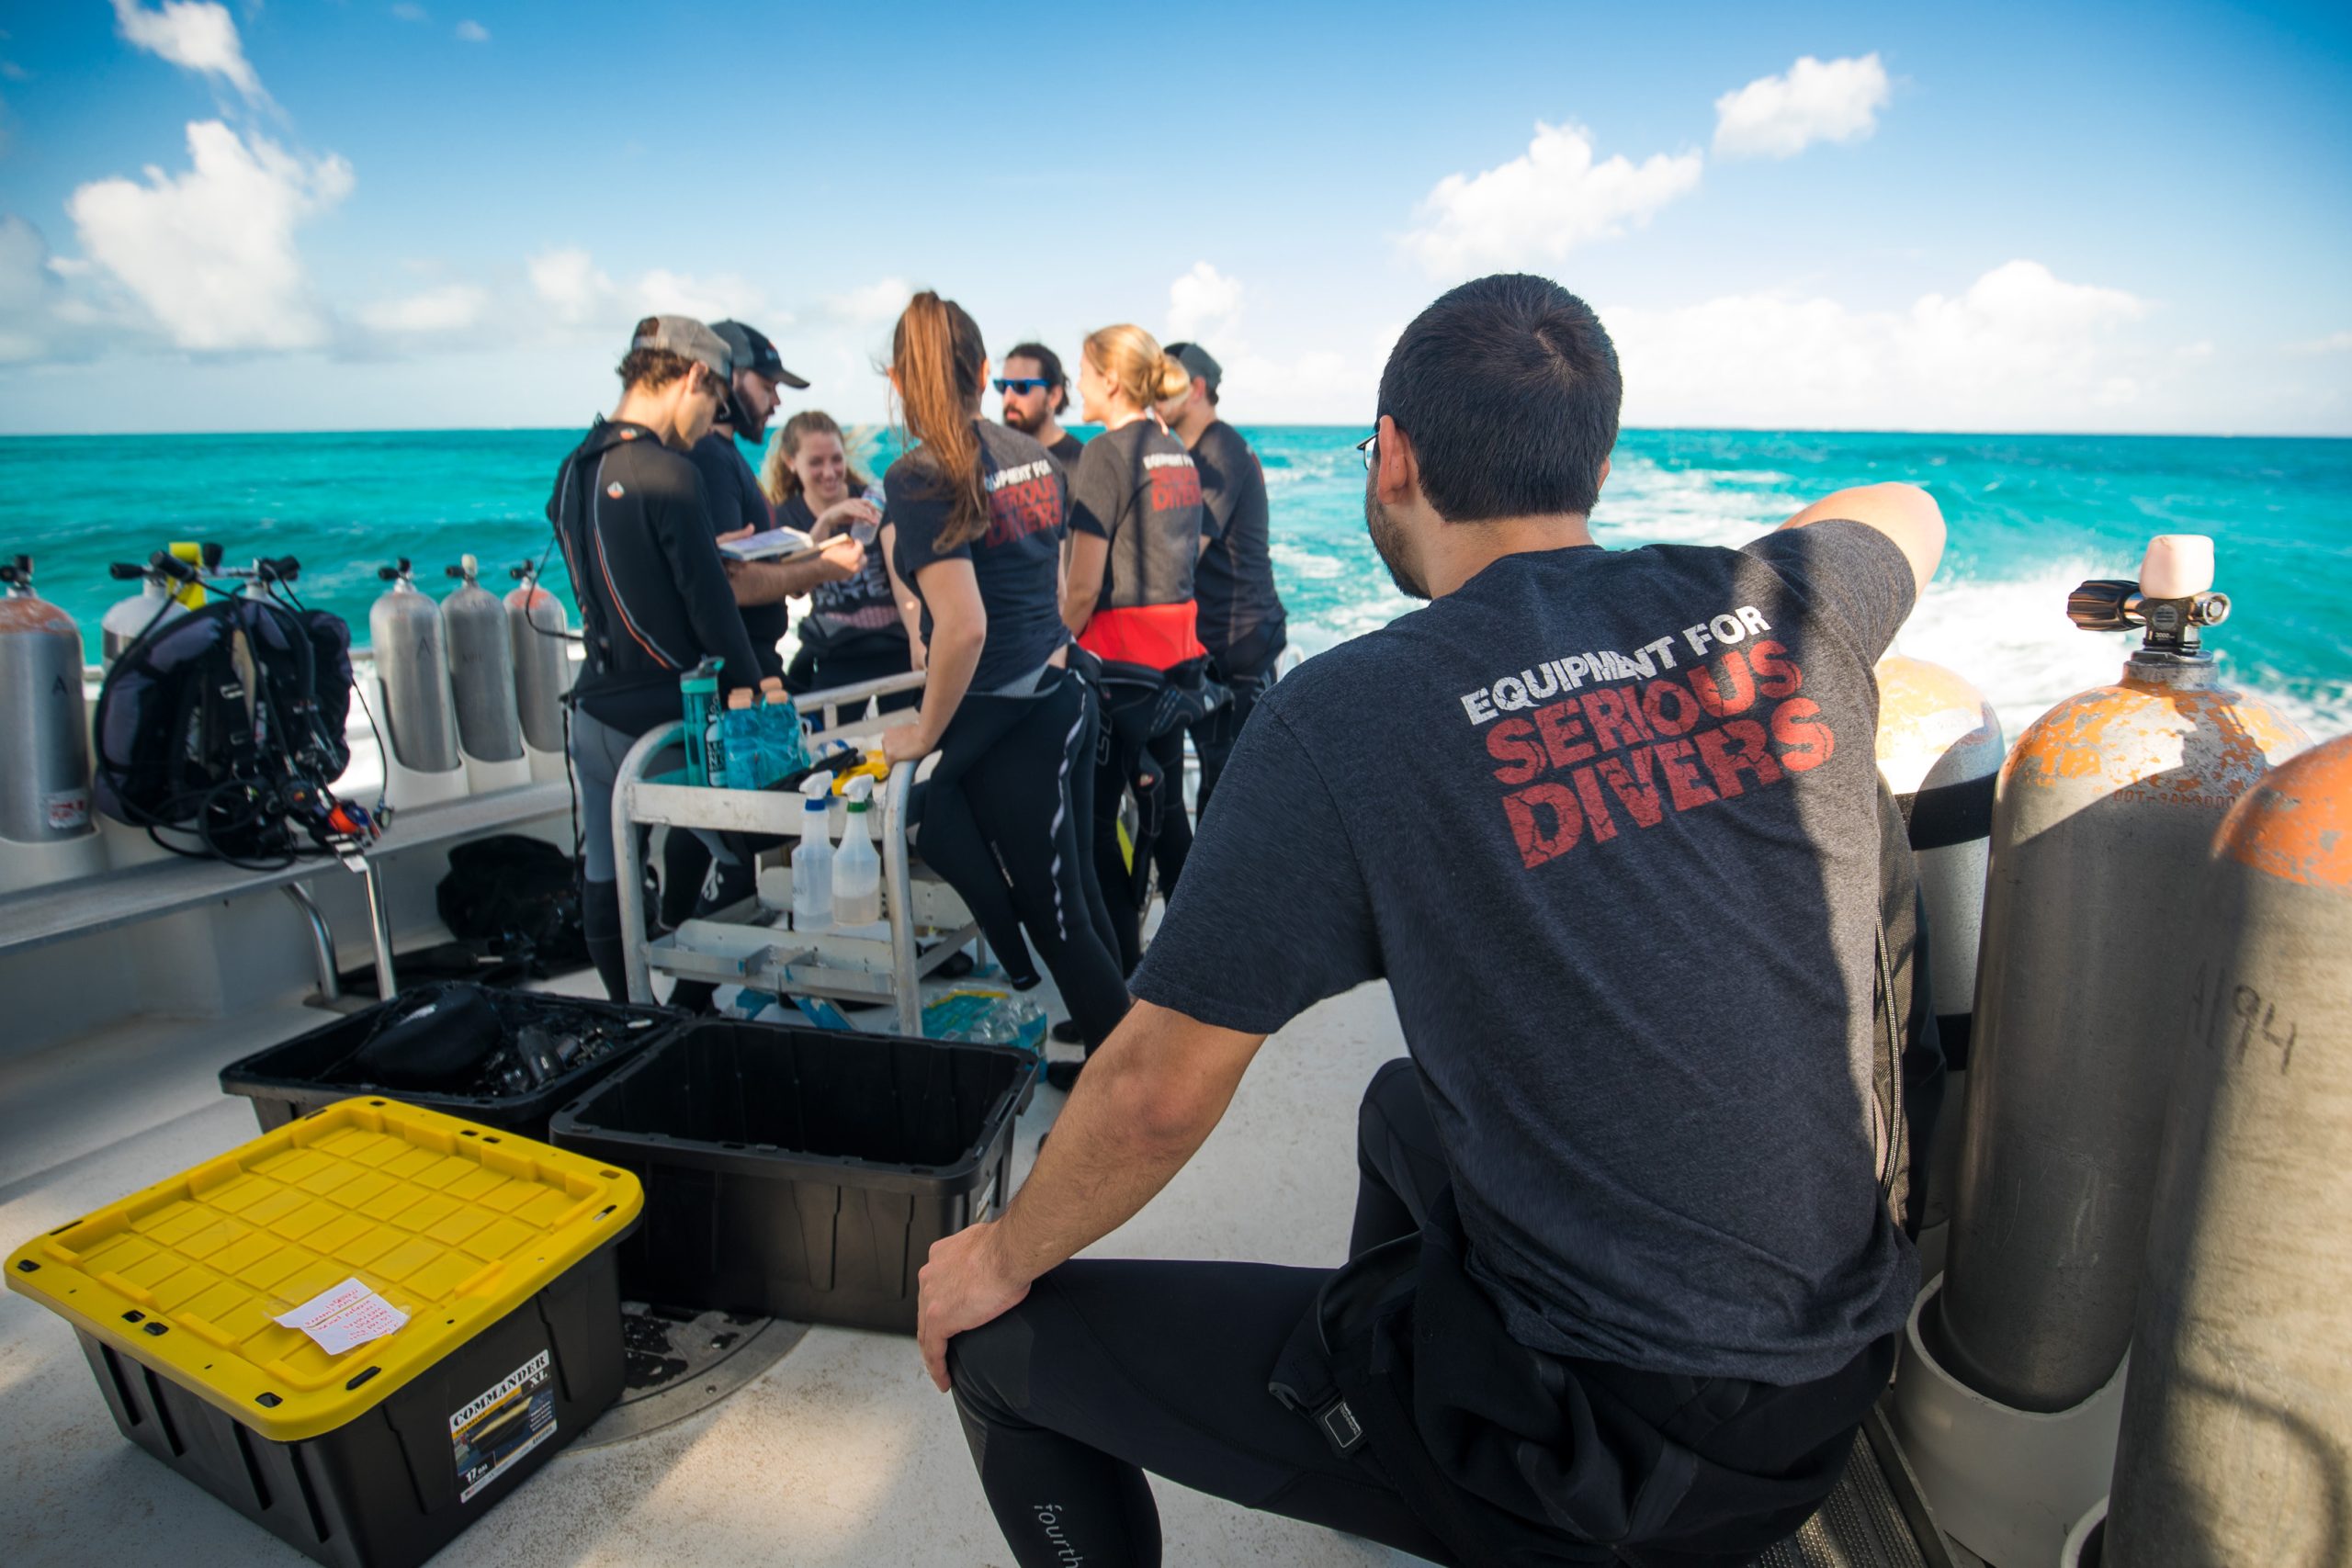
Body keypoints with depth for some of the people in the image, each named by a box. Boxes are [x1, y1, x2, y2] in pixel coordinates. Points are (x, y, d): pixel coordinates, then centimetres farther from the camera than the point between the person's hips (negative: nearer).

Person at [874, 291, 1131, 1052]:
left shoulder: (920, 477, -16)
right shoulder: (1033, 457, 7)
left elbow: (964, 626, -24)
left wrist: (925, 732, -12)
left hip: (1003, 725, -7)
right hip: (1062, 698, 7)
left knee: (1056, 917, 5)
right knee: (1075, 890, 21)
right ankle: (1108, 1028, 37)